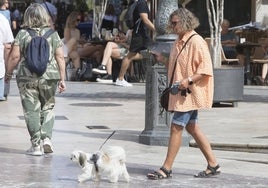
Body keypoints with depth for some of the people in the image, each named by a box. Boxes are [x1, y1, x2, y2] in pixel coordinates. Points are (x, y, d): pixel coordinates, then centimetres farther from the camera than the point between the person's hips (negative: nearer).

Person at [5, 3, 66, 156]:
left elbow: (15, 57, -5)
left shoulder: (23, 34, -2)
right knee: (48, 108, 18)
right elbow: (60, 57, 0)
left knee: (32, 111, 5)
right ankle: (46, 138, 4)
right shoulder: (53, 34, 3)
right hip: (49, 77, 2)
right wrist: (62, 79, 4)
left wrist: (8, 73, 8)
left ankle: (36, 145, 5)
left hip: (27, 78, -2)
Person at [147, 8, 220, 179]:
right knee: (192, 127, 12)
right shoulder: (179, 42, 13)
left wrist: (189, 80, -27)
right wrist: (163, 60, 8)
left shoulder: (197, 42, -16)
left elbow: (206, 69, -19)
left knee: (176, 127, -8)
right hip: (181, 93, 10)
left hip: (190, 93, -10)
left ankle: (166, 169, -3)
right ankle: (213, 165, 18)